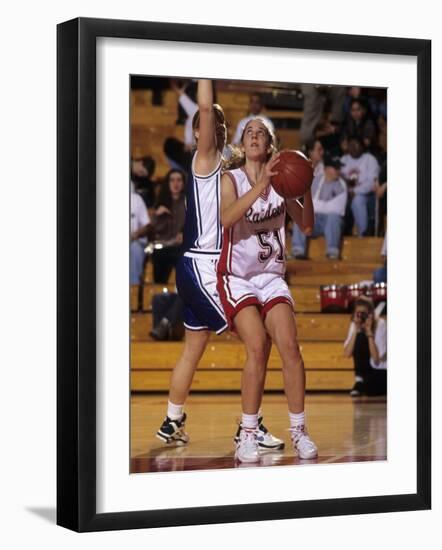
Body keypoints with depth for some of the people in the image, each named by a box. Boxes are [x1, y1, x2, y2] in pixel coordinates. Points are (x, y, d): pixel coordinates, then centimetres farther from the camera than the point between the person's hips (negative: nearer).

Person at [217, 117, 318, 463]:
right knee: (257, 346, -22)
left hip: (272, 276, 3)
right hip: (237, 276, -3)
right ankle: (248, 435, -14)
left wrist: (306, 190, -10)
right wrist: (260, 185, -31)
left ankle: (299, 430, -6)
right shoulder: (232, 179, -2)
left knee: (289, 344, -15)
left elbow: (307, 225, 7)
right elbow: (227, 218, -22)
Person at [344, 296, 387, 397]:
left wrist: (369, 331, -29)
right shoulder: (354, 325, -6)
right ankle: (359, 380, -12)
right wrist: (355, 330, -23)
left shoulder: (380, 324, -19)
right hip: (368, 369, 3)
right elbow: (347, 354, -18)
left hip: (382, 372, -3)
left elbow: (376, 359, -27)